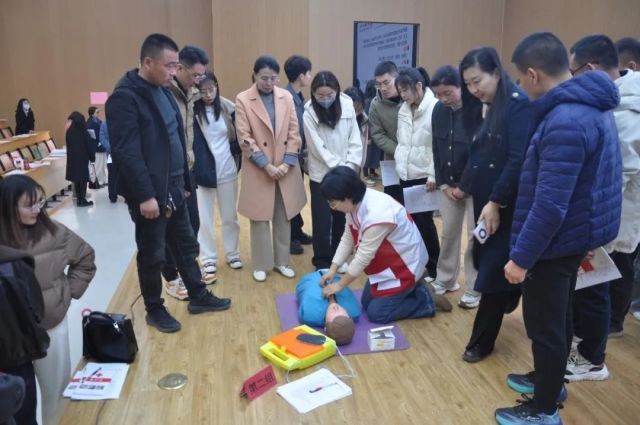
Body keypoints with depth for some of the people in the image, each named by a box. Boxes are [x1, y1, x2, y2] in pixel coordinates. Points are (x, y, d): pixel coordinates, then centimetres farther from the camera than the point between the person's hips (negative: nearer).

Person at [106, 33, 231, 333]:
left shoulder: (163, 91, 10)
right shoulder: (125, 97, -16)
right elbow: (127, 153, -21)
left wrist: (185, 181, 14)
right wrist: (144, 195, -22)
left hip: (174, 187, 8)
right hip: (149, 193, -8)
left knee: (186, 245, 17)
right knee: (152, 254, 7)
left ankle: (198, 296, 32)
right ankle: (154, 309, 24)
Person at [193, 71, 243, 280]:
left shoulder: (227, 108, -1)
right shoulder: (192, 111, -10)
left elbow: (236, 135, 8)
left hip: (227, 170, 2)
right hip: (202, 172, -2)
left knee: (230, 216, 13)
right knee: (204, 218, 8)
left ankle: (232, 253, 28)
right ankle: (208, 258, 22)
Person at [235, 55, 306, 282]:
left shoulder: (286, 97, 3)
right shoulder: (243, 100, -5)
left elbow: (294, 133, 2)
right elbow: (245, 139, -9)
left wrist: (287, 163, -8)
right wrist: (266, 165, -14)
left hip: (285, 167, 3)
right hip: (258, 170, -3)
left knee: (283, 217, 10)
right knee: (260, 218, 6)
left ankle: (282, 261, 24)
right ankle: (261, 264, 19)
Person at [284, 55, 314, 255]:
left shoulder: (299, 97, 9)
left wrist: (304, 153, 4)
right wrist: (299, 155, -17)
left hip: (299, 156, 8)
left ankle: (296, 232, 32)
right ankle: (289, 237, 18)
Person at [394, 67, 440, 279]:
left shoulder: (436, 108, -12)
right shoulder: (403, 110, 11)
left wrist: (433, 175, -15)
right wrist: (400, 166, 7)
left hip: (425, 175, -6)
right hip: (406, 175, 6)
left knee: (424, 221, 0)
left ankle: (432, 267, 17)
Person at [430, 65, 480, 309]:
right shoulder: (438, 111, 2)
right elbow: (436, 149, 7)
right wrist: (442, 183, 1)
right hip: (448, 184, 6)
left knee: (474, 236, 2)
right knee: (448, 233, 13)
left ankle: (473, 290, 14)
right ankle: (446, 280, 28)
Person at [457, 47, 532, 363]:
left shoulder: (518, 105, -14)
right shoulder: (484, 110, 11)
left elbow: (518, 161, -21)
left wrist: (496, 202, -21)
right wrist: (465, 187, 9)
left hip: (508, 206, -7)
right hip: (485, 204, 7)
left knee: (494, 270, 1)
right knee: (484, 263, 14)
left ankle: (481, 342, 14)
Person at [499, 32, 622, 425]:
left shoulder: (565, 122, -27)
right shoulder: (592, 106, 6)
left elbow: (550, 205, -28)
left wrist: (521, 256, -21)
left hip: (555, 241, -10)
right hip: (573, 235, 10)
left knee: (544, 323, 6)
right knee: (558, 316, 23)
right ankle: (549, 380, 43)